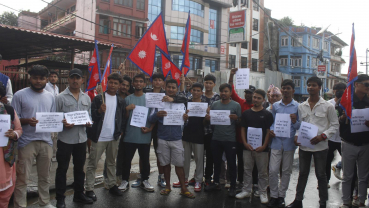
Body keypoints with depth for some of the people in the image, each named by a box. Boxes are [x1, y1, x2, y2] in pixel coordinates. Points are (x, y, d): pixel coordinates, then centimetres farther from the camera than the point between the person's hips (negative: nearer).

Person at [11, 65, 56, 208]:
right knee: (22, 177, 0)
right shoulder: (20, 95, -3)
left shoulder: (50, 97, 11)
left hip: (46, 141, 4)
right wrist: (27, 121, -21)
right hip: (26, 142, -4)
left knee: (45, 176, 14)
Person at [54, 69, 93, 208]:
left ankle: (79, 194, 29)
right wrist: (63, 124, -22)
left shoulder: (86, 98, 10)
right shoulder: (60, 97, -4)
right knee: (62, 168, 5)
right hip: (65, 139, -4)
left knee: (79, 167, 15)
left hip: (81, 138, 4)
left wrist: (89, 123, -5)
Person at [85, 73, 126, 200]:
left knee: (111, 163, 15)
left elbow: (123, 118, 14)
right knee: (92, 164, 1)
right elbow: (91, 116, -4)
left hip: (114, 137, 4)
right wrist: (100, 111, -22)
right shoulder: (98, 98, -1)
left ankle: (112, 185, 25)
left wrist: (121, 130, 3)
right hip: (99, 137, -3)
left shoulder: (121, 101, 10)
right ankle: (89, 189, 8)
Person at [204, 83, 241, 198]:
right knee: (217, 162, 17)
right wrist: (207, 118, -12)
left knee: (231, 163, 5)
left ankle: (233, 187, 18)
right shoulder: (215, 104, 5)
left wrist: (236, 119, -22)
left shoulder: (236, 105, -3)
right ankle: (216, 183, 32)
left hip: (230, 139, -3)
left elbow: (240, 123, 0)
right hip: (216, 138, 4)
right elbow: (209, 119, 11)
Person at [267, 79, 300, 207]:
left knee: (286, 171, 9)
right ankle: (274, 196, 12)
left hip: (289, 143, -1)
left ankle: (281, 196, 23)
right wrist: (270, 130, -6)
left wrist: (295, 122, -18)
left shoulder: (297, 106, 2)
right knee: (273, 170, -3)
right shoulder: (275, 105, 8)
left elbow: (300, 126, 3)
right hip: (276, 141, 1)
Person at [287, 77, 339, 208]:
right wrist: (296, 136, -5)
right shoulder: (301, 107, 7)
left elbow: (334, 125, -1)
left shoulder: (328, 106, -3)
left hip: (320, 146, -3)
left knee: (320, 174, 9)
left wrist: (322, 136, -15)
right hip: (303, 145, 3)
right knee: (302, 173, 13)